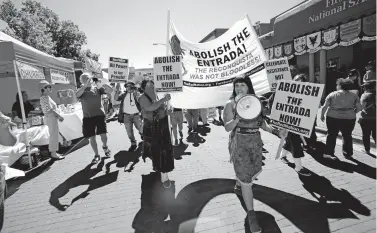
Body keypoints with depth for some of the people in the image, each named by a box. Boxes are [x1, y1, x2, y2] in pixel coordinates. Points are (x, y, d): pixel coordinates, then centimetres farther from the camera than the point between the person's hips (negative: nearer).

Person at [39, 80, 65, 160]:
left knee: (53, 135, 15)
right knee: (54, 135, -3)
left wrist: (58, 116, 11)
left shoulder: (45, 97, 14)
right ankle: (54, 154, 4)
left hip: (51, 118, 10)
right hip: (51, 118, -10)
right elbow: (50, 110, -21)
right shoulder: (45, 97, -16)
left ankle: (53, 153, 24)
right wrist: (60, 116, -15)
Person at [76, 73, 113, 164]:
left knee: (103, 135, -1)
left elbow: (110, 90, -5)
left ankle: (105, 146, 32)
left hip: (100, 115, 0)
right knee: (91, 137, 5)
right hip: (88, 117, 1)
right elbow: (77, 94, -19)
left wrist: (103, 84, -21)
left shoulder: (97, 88, 5)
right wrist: (86, 85, -30)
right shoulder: (82, 90, 4)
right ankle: (96, 155, 21)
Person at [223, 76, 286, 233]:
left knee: (254, 172, 20)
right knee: (246, 178, -3)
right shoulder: (230, 104, -8)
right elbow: (227, 127, -13)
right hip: (239, 143, -5)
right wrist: (238, 118, -31)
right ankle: (251, 215, 11)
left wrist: (276, 132, -4)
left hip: (256, 142, 5)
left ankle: (238, 186, 52)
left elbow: (262, 123, 9)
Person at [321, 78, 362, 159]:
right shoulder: (354, 95, 4)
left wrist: (322, 115, 7)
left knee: (331, 135, 8)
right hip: (349, 119, 1)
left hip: (333, 118, -1)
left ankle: (328, 153, 8)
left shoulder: (332, 94, -1)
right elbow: (359, 108, 3)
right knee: (347, 136, 17)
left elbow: (325, 106, -4)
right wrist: (352, 113, 20)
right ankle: (347, 153, 30)